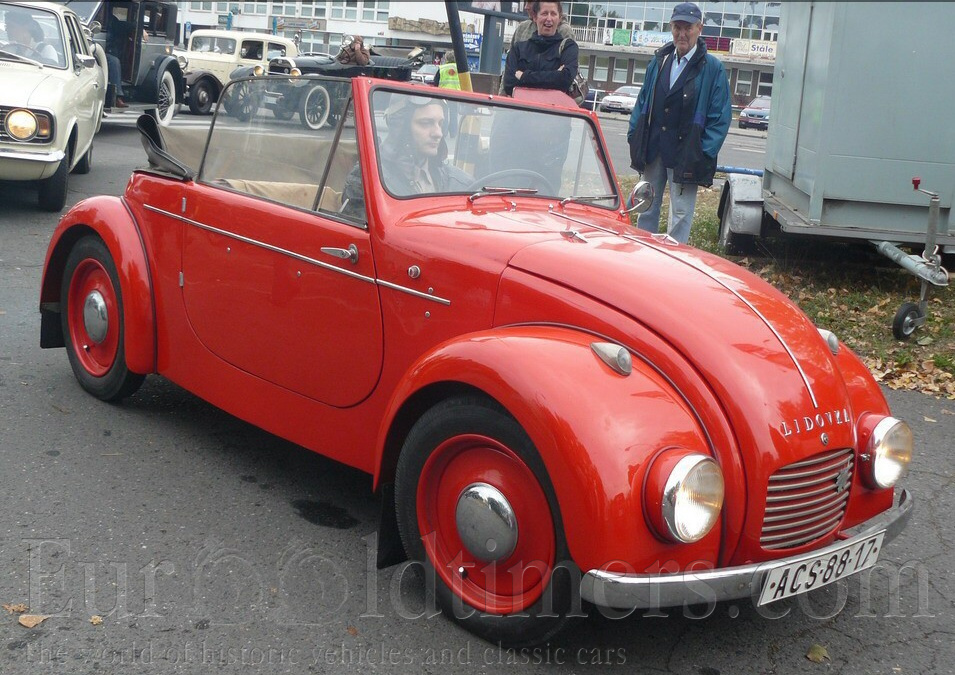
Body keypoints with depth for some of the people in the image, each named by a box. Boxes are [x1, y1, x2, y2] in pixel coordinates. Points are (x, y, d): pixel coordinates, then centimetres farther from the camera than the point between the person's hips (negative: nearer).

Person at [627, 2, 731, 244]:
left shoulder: (712, 68, -5)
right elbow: (643, 101, 14)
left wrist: (705, 153, -14)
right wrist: (634, 137, 4)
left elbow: (720, 116, -7)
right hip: (652, 150, 5)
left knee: (680, 214, 0)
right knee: (647, 207, 14)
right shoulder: (659, 61, 9)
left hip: (685, 154, -5)